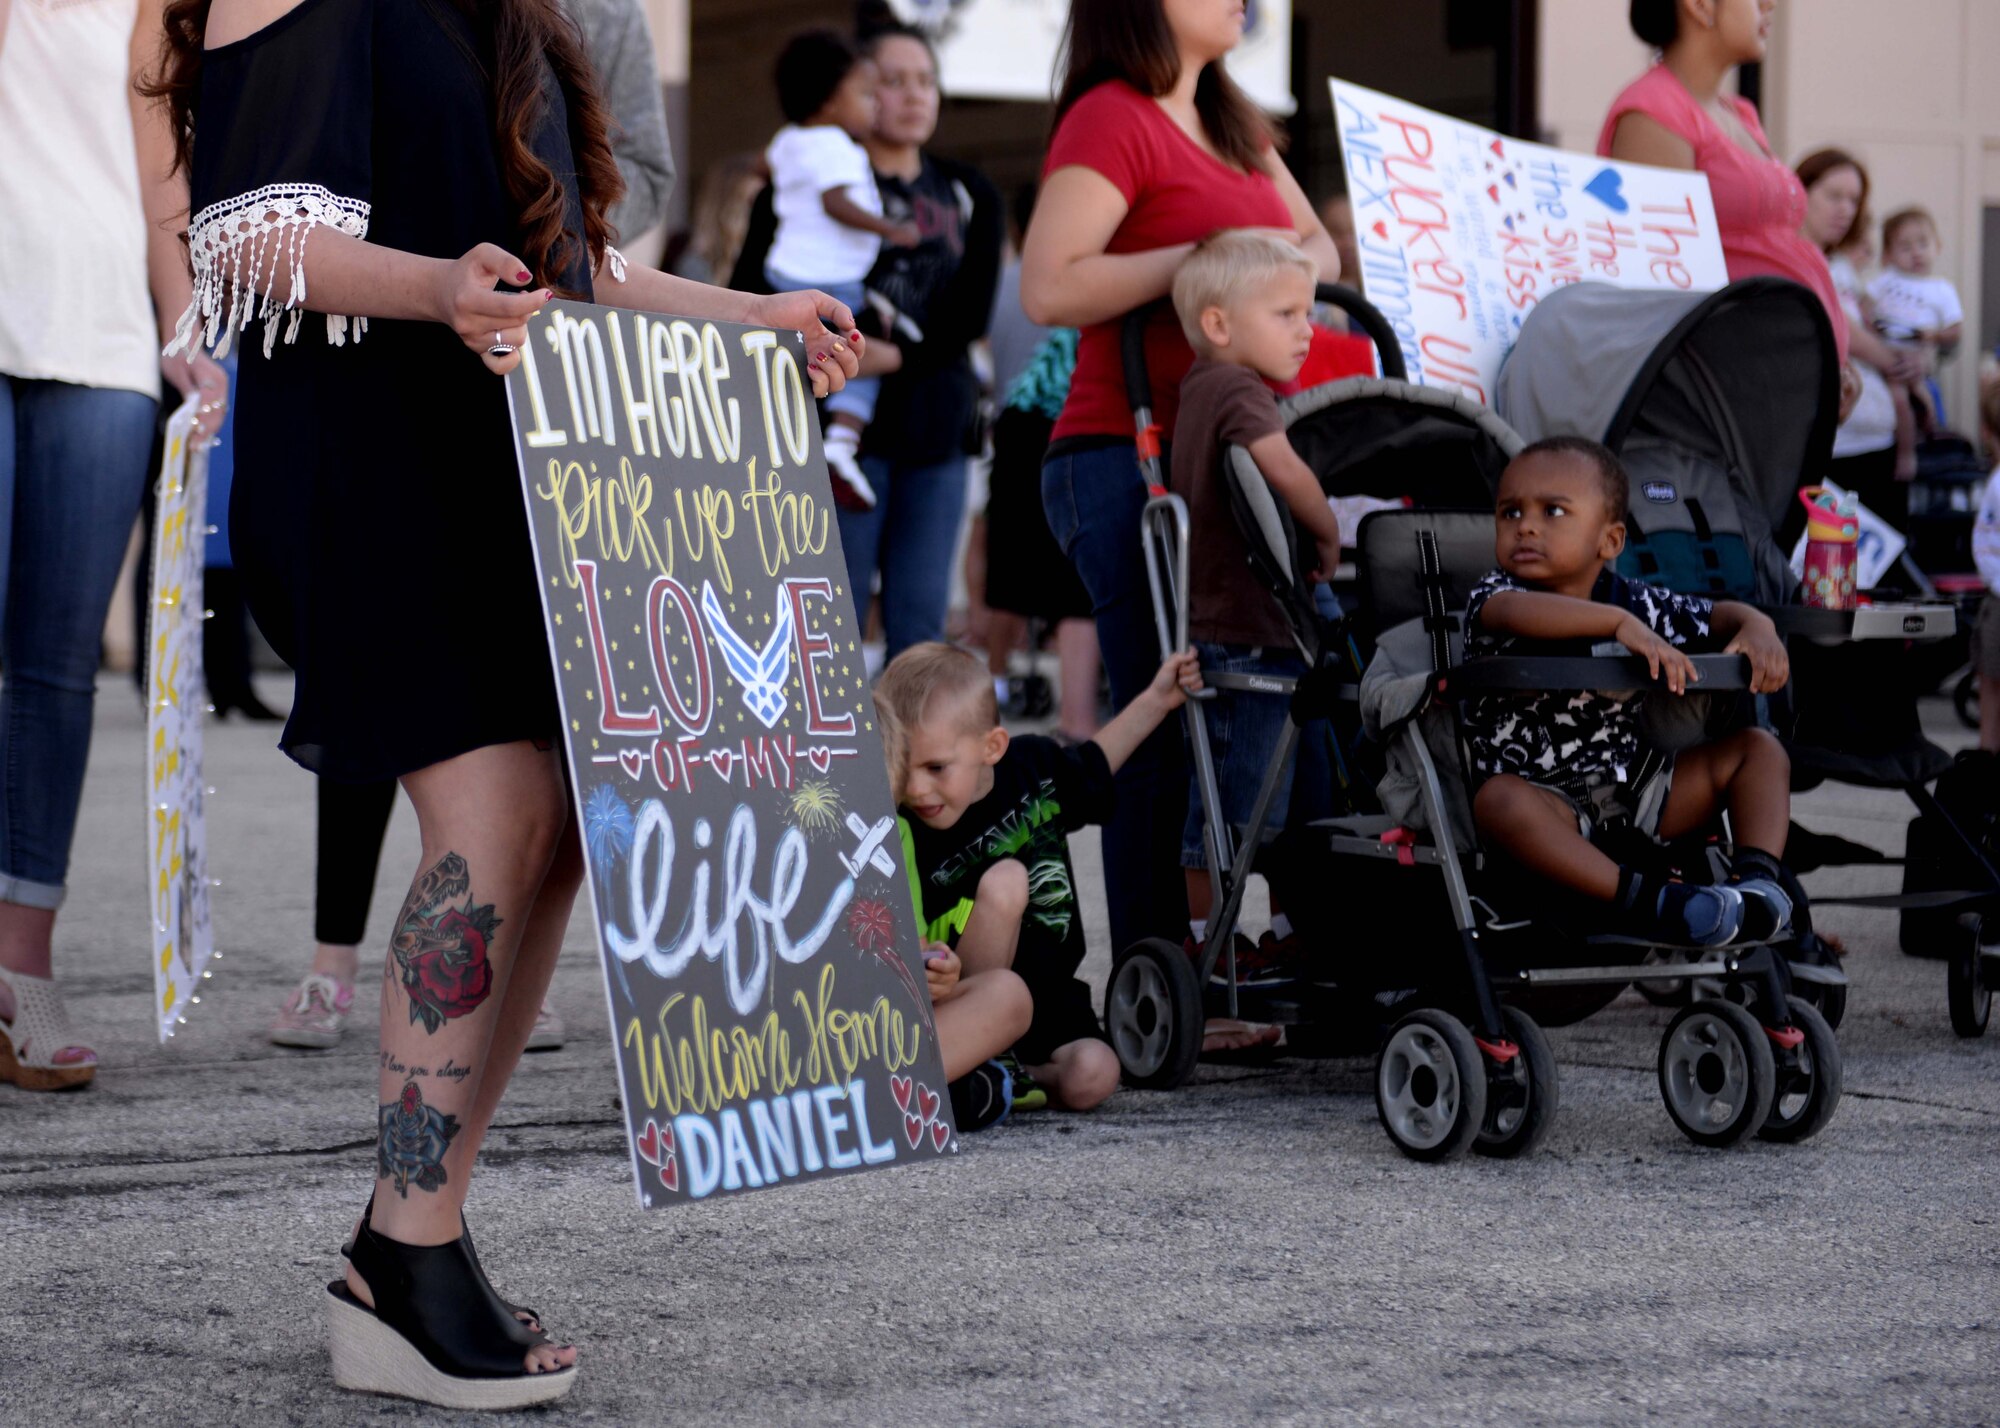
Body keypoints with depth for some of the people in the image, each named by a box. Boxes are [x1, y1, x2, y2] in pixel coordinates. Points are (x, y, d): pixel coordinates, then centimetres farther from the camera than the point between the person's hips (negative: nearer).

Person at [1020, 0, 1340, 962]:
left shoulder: (1233, 124, 20)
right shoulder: (1110, 120, -8)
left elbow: (1319, 246, 24)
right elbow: (1050, 288, -18)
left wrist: (1293, 264, 0)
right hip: (1130, 458, -8)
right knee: (1166, 730, -8)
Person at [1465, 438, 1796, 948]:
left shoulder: (1638, 604, 5)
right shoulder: (1492, 598, -8)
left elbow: (1719, 615, 14)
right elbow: (1516, 611, -32)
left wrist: (1757, 628, -11)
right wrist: (1620, 622, -40)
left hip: (1638, 791, 5)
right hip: (1546, 799, -5)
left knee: (1757, 749, 2)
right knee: (1500, 798, -39)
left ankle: (1758, 877, -17)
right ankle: (1637, 896, -45)